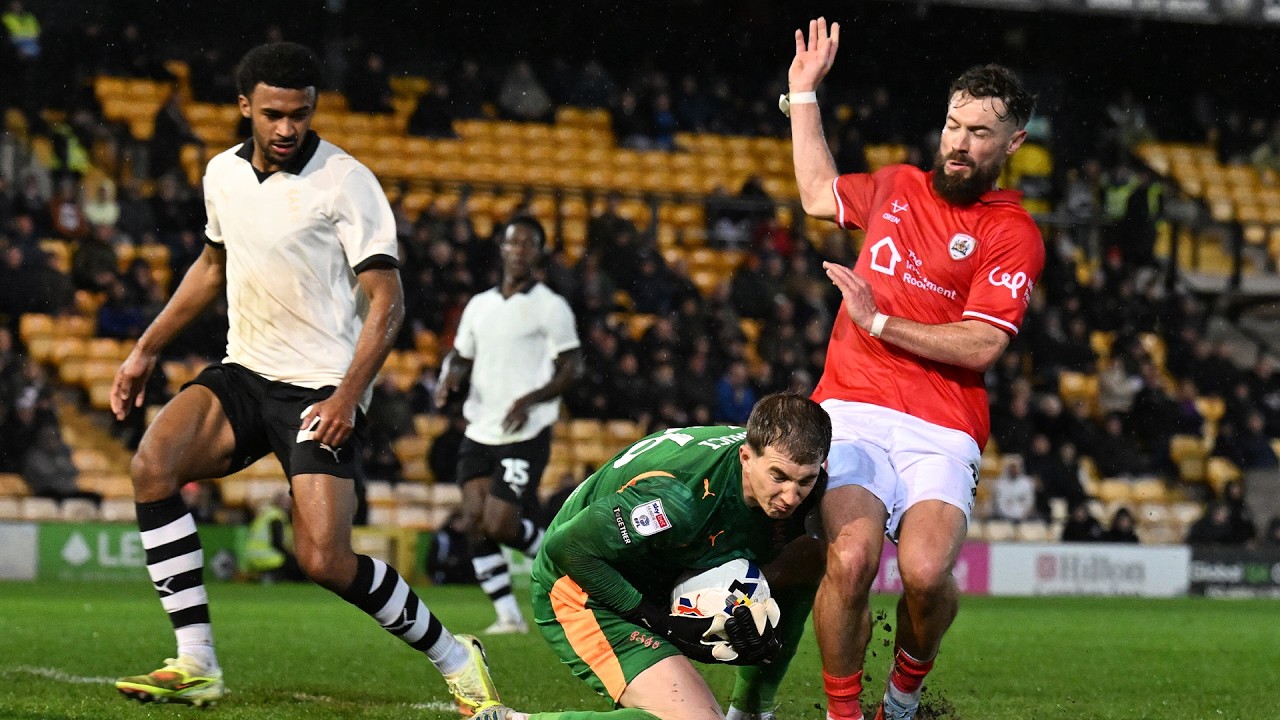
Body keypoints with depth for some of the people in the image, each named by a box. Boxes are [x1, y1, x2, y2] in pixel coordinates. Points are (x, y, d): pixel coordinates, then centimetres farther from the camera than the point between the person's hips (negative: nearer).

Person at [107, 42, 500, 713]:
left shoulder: (345, 183, -10)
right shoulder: (223, 173, 8)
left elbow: (387, 301, -11)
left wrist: (347, 396, -23)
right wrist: (145, 350, 23)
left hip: (323, 388, -6)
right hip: (244, 372, 6)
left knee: (325, 560, -17)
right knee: (154, 458, -22)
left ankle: (456, 661, 8)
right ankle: (195, 666, -18)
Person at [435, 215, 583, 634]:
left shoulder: (550, 307, -4)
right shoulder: (479, 305, 13)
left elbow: (572, 369, -6)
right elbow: (461, 356, 22)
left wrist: (530, 399, -20)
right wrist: (449, 379, -2)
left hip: (526, 436, -6)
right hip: (479, 433, 6)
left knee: (499, 525, -13)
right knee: (476, 523, -6)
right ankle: (508, 616, 1)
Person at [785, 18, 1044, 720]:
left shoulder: (1013, 234, 3)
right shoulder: (898, 186, 18)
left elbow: (980, 345, -7)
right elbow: (819, 194, 38)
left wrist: (879, 321, -10)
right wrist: (803, 92, 37)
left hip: (942, 433, -2)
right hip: (852, 414, 2)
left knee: (926, 570, -27)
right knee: (851, 557, -26)